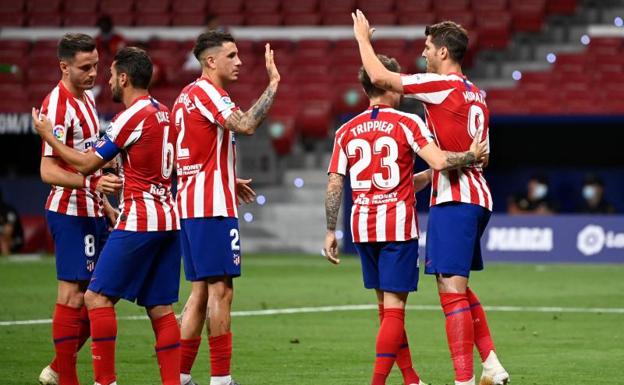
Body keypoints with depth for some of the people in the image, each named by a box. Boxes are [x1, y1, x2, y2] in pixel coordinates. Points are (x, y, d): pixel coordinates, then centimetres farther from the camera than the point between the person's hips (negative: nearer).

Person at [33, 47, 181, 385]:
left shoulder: (132, 117, -11)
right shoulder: (162, 113, 14)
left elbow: (87, 164, -6)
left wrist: (48, 136, 5)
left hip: (139, 222, -9)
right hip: (168, 220, 9)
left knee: (97, 297, -5)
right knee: (160, 308, 7)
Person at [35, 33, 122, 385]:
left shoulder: (87, 99, 13)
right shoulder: (58, 105, -17)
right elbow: (48, 171, -24)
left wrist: (105, 205, 22)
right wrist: (93, 183, -36)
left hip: (91, 212, 9)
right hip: (70, 213, -9)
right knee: (73, 295, -6)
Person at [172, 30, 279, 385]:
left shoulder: (187, 96, 18)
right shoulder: (207, 93, -12)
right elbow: (245, 125, -28)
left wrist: (229, 180, 24)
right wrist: (273, 83, -22)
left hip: (191, 206, 10)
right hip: (213, 208, -10)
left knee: (201, 291, 11)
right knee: (221, 290, -7)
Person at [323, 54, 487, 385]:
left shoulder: (346, 131, 7)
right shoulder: (407, 123, -6)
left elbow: (334, 185, 4)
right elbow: (439, 162, -18)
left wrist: (330, 232, 8)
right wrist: (472, 156, -2)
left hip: (362, 227, 5)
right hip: (398, 225, -5)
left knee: (386, 306, 15)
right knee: (394, 308, -3)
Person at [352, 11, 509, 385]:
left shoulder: (442, 85, -10)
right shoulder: (476, 95, 16)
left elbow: (380, 76, -11)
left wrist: (363, 38, 6)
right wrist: (426, 175, 28)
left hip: (454, 200, -9)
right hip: (478, 198, 9)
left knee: (452, 288, -9)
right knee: (459, 287, 20)